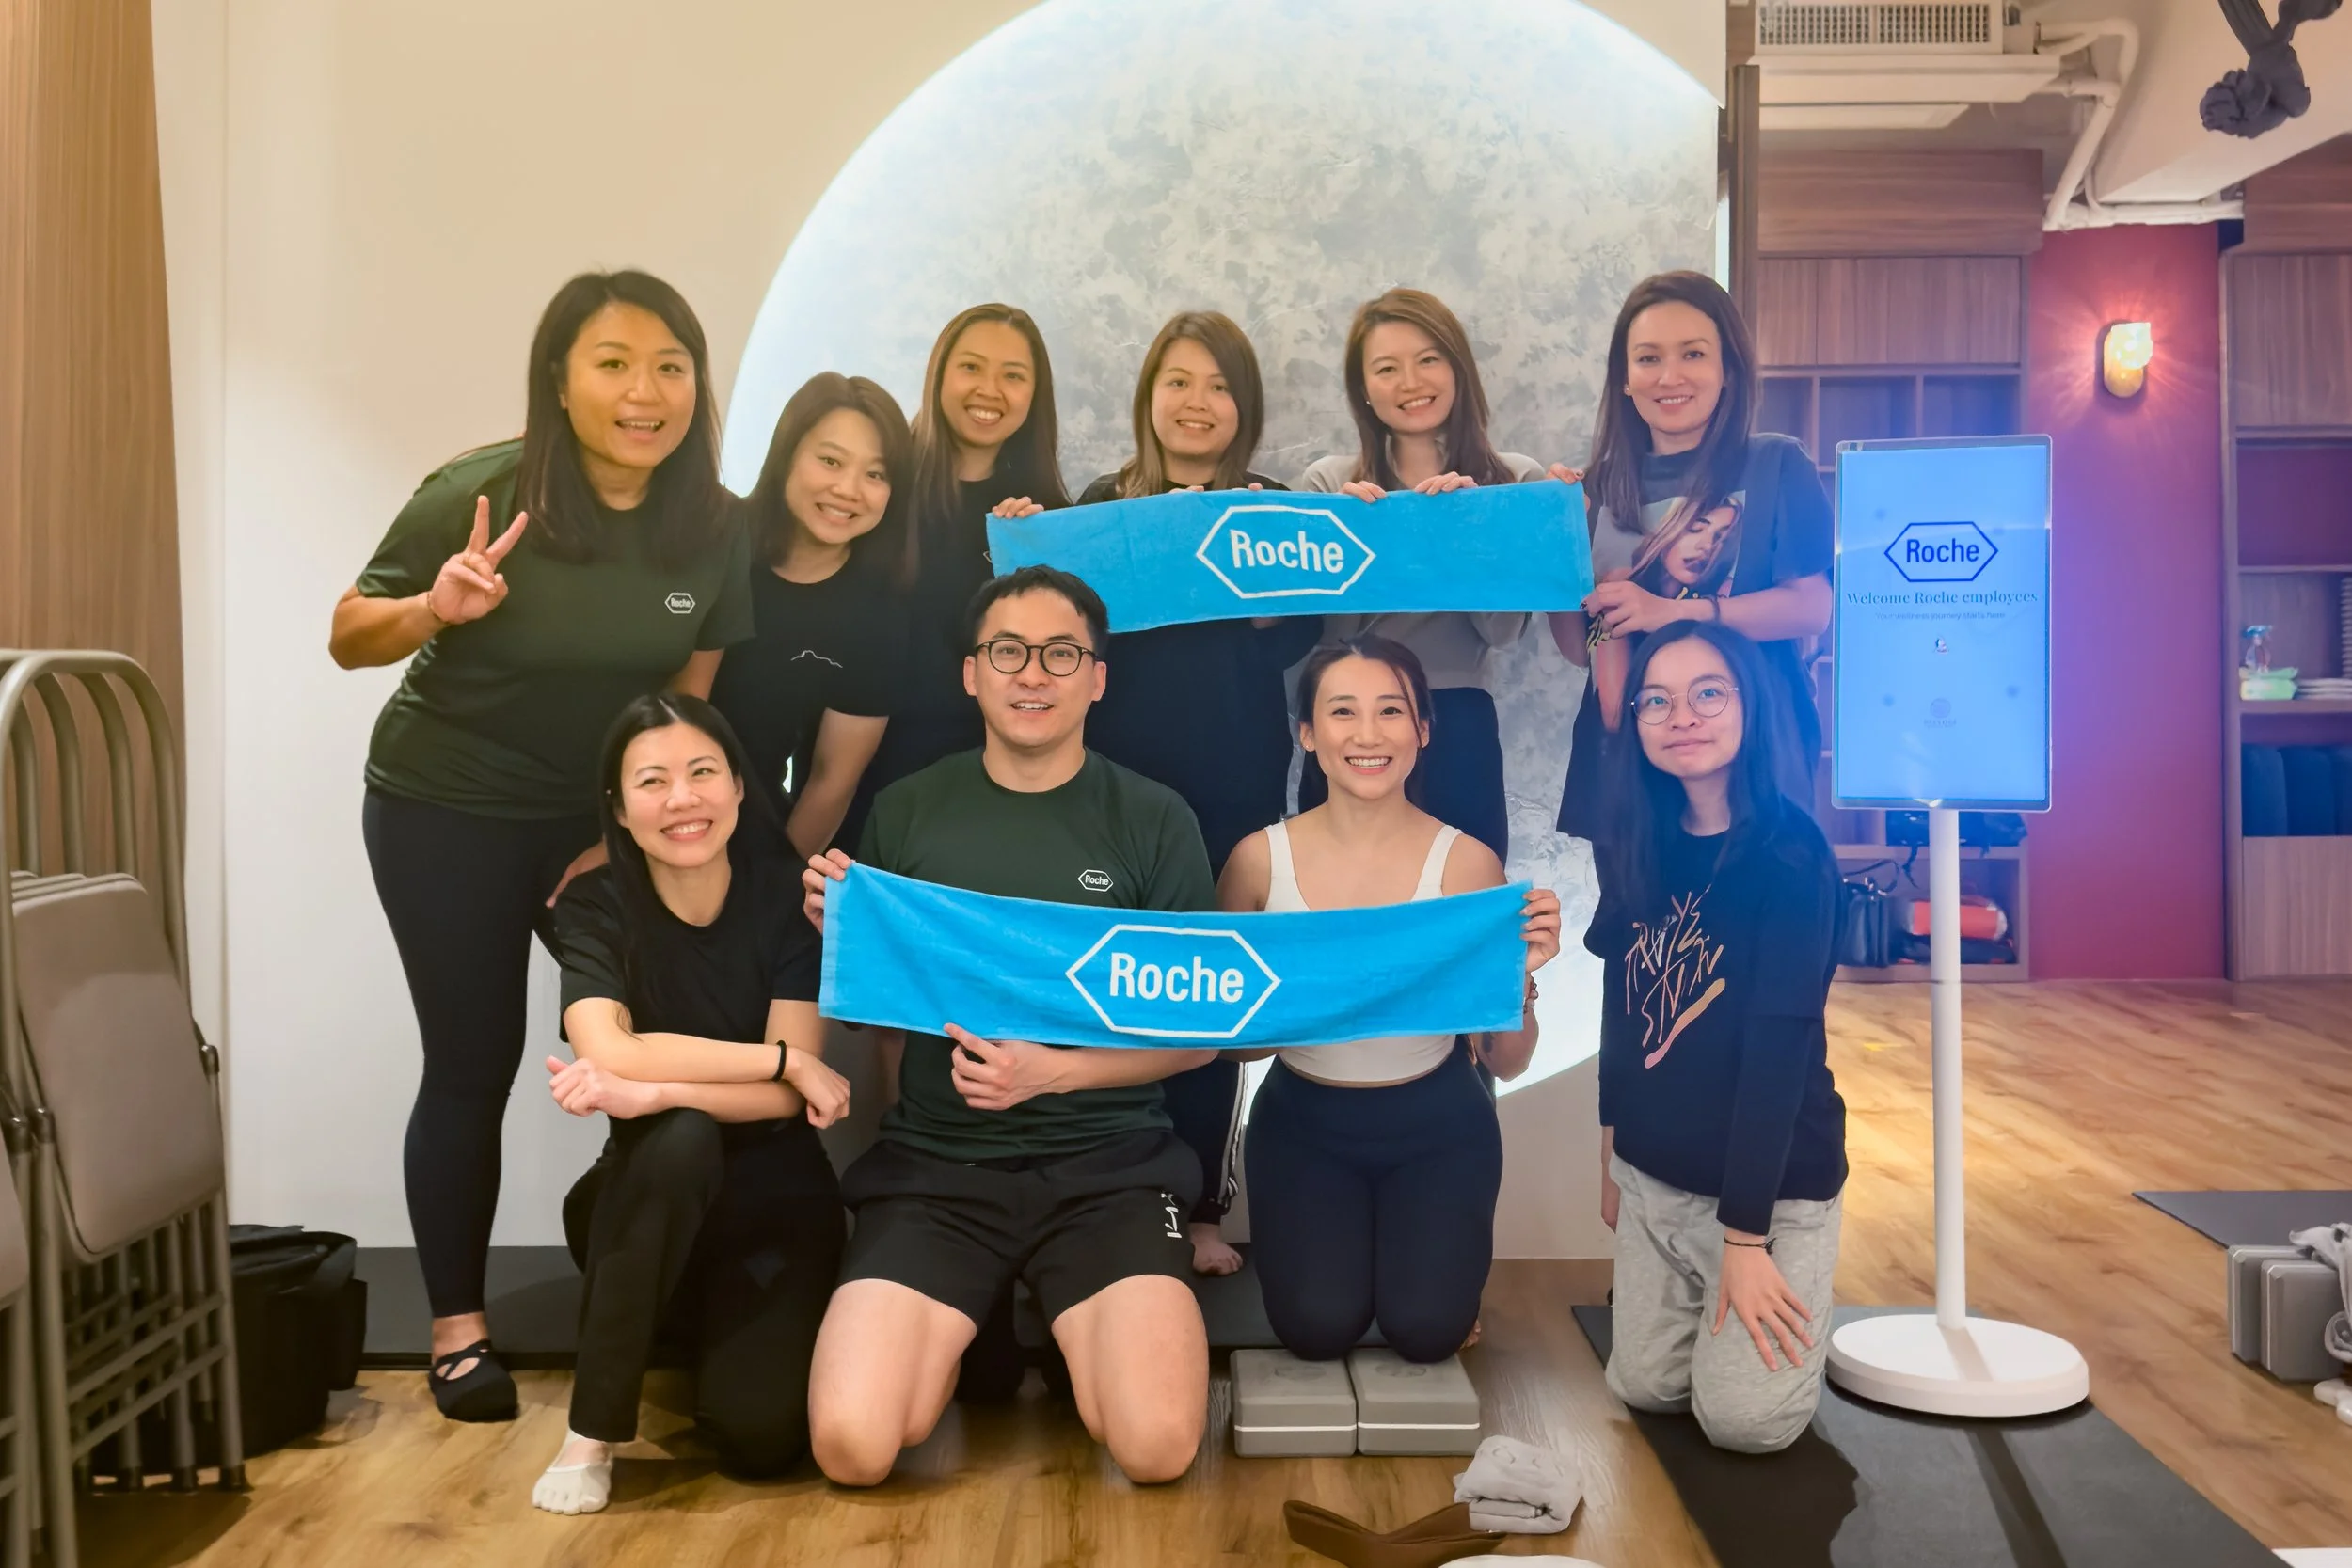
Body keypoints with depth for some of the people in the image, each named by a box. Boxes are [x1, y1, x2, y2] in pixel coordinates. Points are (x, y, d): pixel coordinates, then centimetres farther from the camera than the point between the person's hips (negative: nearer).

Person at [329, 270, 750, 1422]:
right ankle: (457, 1326, 17)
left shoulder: (715, 527, -9)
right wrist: (435, 608, -32)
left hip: (605, 810, 3)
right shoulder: (476, 496, -20)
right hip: (446, 814, -3)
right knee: (474, 1063, 1)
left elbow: (692, 689, 1)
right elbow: (349, 637, -11)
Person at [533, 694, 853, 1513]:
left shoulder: (789, 892, -11)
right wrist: (785, 1059, -26)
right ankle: (592, 1431, -19)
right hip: (649, 1197, 0)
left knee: (760, 1434, -21)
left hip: (776, 1196, 0)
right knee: (681, 1139, -36)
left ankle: (719, 1335, 18)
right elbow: (609, 1053, -27)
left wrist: (648, 1092, -32)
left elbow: (787, 1098, -17)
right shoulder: (594, 905, -9)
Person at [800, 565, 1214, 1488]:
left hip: (1107, 1168, -1)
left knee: (1157, 1447, -20)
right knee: (851, 1447, -17)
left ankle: (1077, 1330, 14)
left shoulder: (1154, 821, -1)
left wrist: (1052, 1071, -13)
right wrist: (838, 935, -9)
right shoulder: (906, 811, 5)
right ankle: (967, 1334, 15)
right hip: (935, 1165, 1)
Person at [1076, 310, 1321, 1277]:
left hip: (1234, 783, 0)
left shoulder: (1275, 509, 7)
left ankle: (1202, 1208, 15)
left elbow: (1294, 638, -3)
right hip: (1117, 773, 0)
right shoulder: (1101, 502, 8)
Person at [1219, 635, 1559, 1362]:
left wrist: (1518, 977, -28)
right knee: (1318, 1327, -13)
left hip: (1436, 1127, 0)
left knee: (1426, 1329, -11)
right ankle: (1312, 1233, 21)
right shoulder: (1260, 859, -11)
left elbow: (1507, 1064, -9)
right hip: (1303, 1122, 0)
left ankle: (1436, 1237, 23)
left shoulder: (1467, 862, -13)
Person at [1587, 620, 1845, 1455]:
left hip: (1770, 1183, -5)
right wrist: (1610, 1151, 11)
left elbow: (1780, 1049, -21)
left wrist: (1745, 1233, -22)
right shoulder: (1634, 851, -2)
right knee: (1643, 1388, 10)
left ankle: (1798, 1304, 26)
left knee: (1744, 1420, -3)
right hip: (1653, 1174, 5)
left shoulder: (1791, 855, -19)